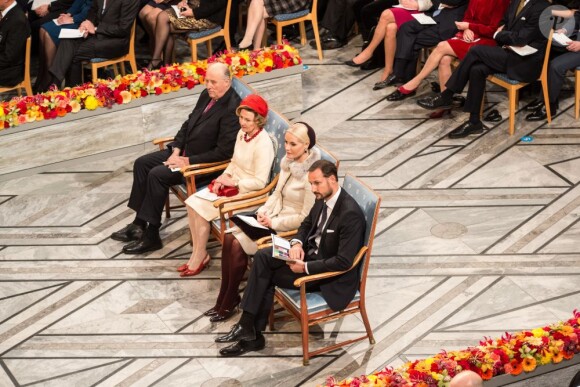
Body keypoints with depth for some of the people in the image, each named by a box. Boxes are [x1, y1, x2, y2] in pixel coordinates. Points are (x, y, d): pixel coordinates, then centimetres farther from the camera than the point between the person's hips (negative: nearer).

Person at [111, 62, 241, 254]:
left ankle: (152, 236, -13)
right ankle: (139, 223, 9)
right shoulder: (207, 95, 4)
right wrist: (176, 151, 0)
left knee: (157, 175, -22)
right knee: (141, 163, 4)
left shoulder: (232, 109, -23)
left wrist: (187, 161, -19)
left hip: (205, 164, -10)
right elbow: (188, 124, 15)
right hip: (183, 152, 10)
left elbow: (223, 152, -25)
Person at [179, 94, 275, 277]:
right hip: (232, 184, 8)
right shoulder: (242, 133, 4)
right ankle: (197, 253, 0)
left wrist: (233, 182, -17)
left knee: (201, 209, -17)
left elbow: (260, 182, -22)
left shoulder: (263, 144, -22)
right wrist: (223, 176, -2)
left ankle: (200, 257, 2)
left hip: (247, 193, -8)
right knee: (192, 202, -8)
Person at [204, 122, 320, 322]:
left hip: (290, 229, -8)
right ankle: (224, 297, -1)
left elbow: (306, 218, -21)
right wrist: (263, 210, -2)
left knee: (238, 246, -18)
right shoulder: (288, 162, 2)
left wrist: (273, 222, -17)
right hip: (272, 217, 8)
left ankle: (229, 302, 0)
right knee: (229, 238, -10)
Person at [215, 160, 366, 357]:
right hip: (310, 251, 8)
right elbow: (307, 224, 17)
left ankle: (252, 331, 4)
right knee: (262, 256, -9)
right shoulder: (323, 198, -1)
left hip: (331, 275, -8)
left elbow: (344, 262, -29)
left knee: (267, 275, -12)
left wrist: (305, 267, -26)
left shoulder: (350, 213, -28)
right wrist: (297, 243, -6)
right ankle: (249, 328, -10)